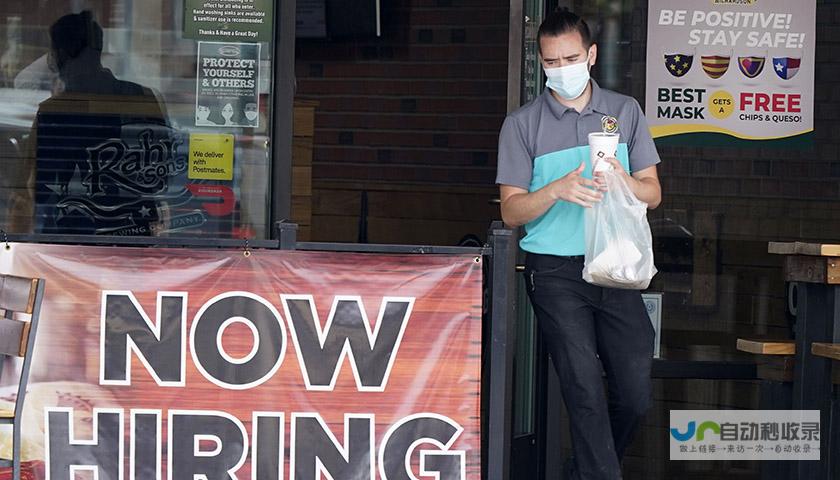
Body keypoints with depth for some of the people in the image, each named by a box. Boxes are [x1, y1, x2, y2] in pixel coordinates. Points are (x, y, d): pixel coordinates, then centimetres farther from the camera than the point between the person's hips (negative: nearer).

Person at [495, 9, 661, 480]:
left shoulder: (625, 111, 10)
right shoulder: (522, 124, 3)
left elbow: (653, 193, 10)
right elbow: (512, 211, 1)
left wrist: (622, 181, -13)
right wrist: (558, 190, -19)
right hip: (556, 270, -3)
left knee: (635, 395, 1)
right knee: (585, 391, -9)